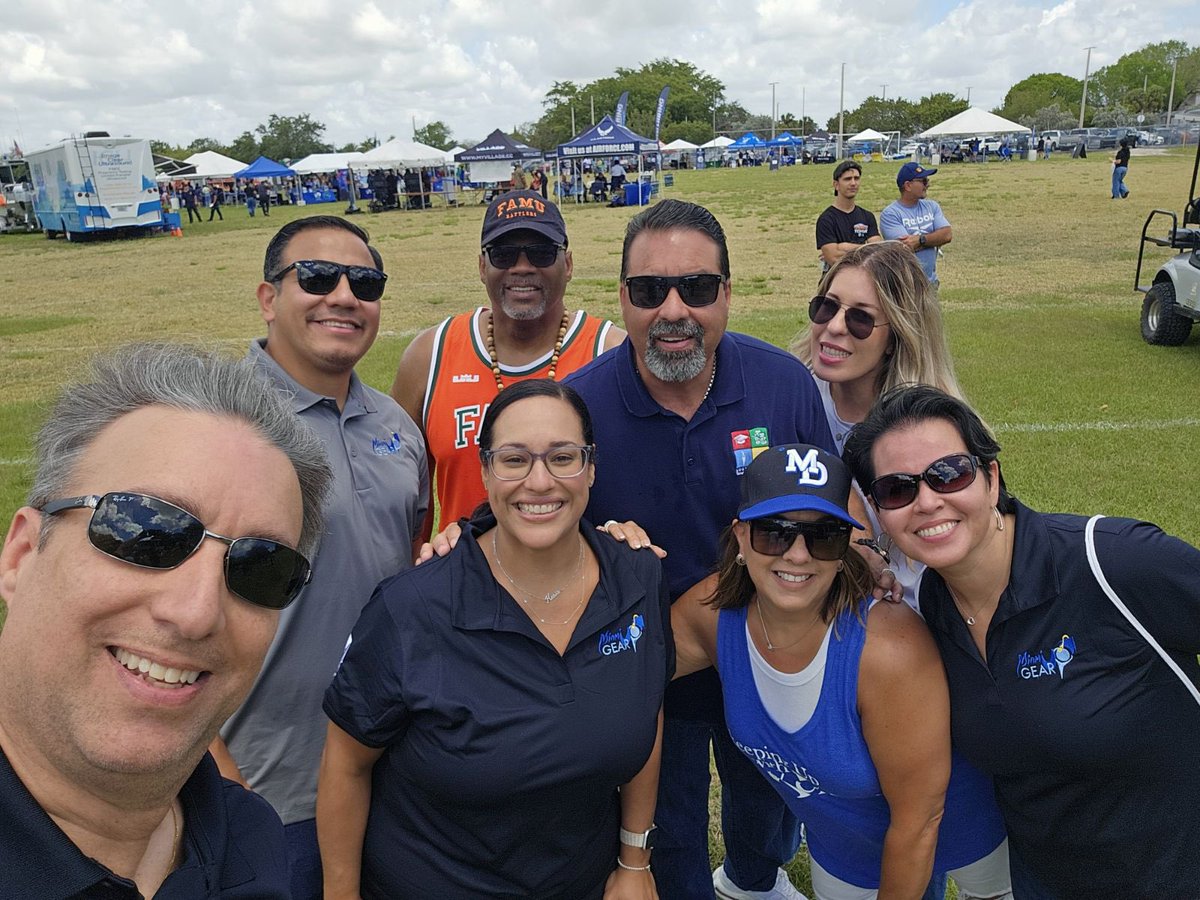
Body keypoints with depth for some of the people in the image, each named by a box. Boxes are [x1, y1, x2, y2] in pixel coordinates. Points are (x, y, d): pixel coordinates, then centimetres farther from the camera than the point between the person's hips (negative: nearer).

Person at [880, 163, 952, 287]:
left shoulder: (932, 206, 10)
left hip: (930, 281, 6)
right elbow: (906, 246, -20)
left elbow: (947, 235, -3)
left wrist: (920, 239, -18)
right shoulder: (890, 214, -10)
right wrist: (934, 238, -7)